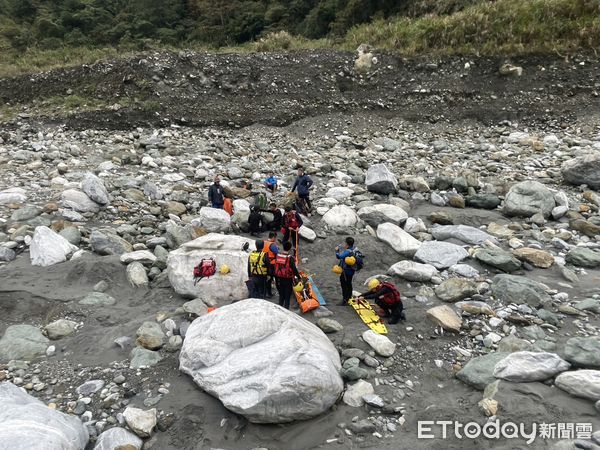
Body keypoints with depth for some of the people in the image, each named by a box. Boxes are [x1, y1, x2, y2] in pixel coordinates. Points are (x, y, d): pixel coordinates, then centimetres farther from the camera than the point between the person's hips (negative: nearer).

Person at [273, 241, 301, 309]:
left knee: (281, 295, 20)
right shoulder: (290, 258, -18)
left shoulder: (277, 256, -3)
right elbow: (294, 269, -17)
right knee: (287, 297, 7)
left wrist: (276, 278, 15)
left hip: (279, 279, 5)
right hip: (288, 280, -5)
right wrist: (299, 277, -3)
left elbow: (275, 267, 5)